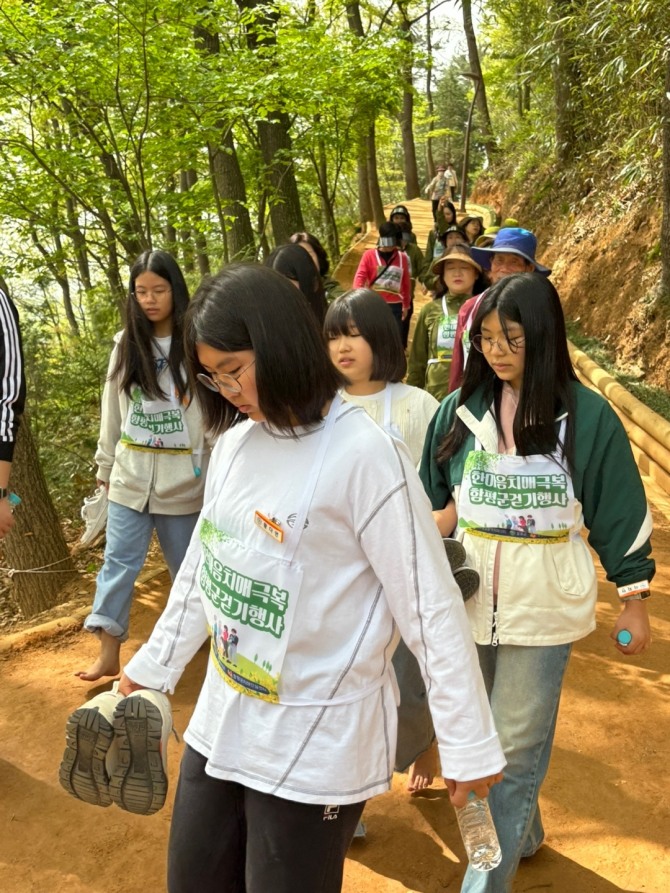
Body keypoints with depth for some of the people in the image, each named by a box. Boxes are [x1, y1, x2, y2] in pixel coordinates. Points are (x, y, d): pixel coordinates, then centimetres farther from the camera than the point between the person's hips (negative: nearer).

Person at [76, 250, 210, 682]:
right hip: (130, 476, 3)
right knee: (119, 561, 5)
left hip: (182, 478, -3)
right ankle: (109, 652, 12)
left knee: (187, 562, 12)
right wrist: (105, 465, 12)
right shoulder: (126, 344, 4)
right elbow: (112, 411, 9)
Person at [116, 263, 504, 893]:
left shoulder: (364, 455, -19)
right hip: (220, 722, 7)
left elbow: (431, 607, -16)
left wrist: (468, 744, -12)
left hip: (314, 747, -6)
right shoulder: (235, 441, 1)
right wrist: (152, 668, 19)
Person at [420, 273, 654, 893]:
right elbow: (423, 496, 6)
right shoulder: (461, 410, -3)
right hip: (469, 600, 4)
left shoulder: (588, 417, -10)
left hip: (544, 609, -4)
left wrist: (634, 597, 2)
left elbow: (620, 512, -2)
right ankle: (522, 833, 47)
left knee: (517, 747, 4)